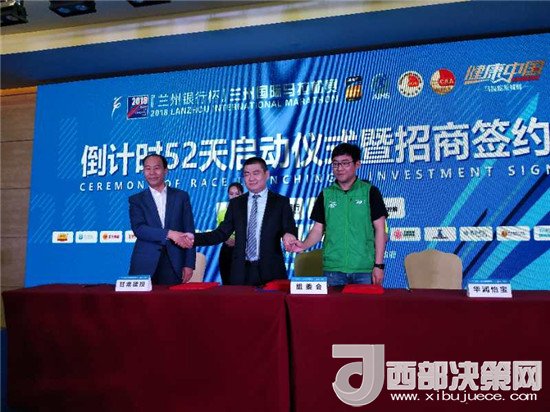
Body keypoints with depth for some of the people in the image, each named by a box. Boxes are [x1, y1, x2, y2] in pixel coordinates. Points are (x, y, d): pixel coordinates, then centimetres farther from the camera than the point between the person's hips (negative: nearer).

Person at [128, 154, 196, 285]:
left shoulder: (181, 196, 9)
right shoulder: (136, 200, 8)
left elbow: (189, 231, 6)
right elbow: (138, 229, -7)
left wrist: (189, 264, -1)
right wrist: (169, 233, -18)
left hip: (175, 264, 1)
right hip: (146, 264, 0)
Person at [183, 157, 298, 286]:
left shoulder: (281, 202, 3)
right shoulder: (235, 204, 11)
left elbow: (290, 231, -4)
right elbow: (222, 233, 6)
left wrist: (288, 235, -28)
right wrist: (195, 238, -8)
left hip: (271, 271, -2)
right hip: (241, 272, 2)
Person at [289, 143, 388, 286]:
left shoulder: (370, 192, 2)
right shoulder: (325, 195, 9)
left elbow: (380, 229, 0)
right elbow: (318, 229, 8)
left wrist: (378, 265, -6)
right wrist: (304, 245, -12)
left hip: (365, 269, -1)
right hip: (332, 268, 2)